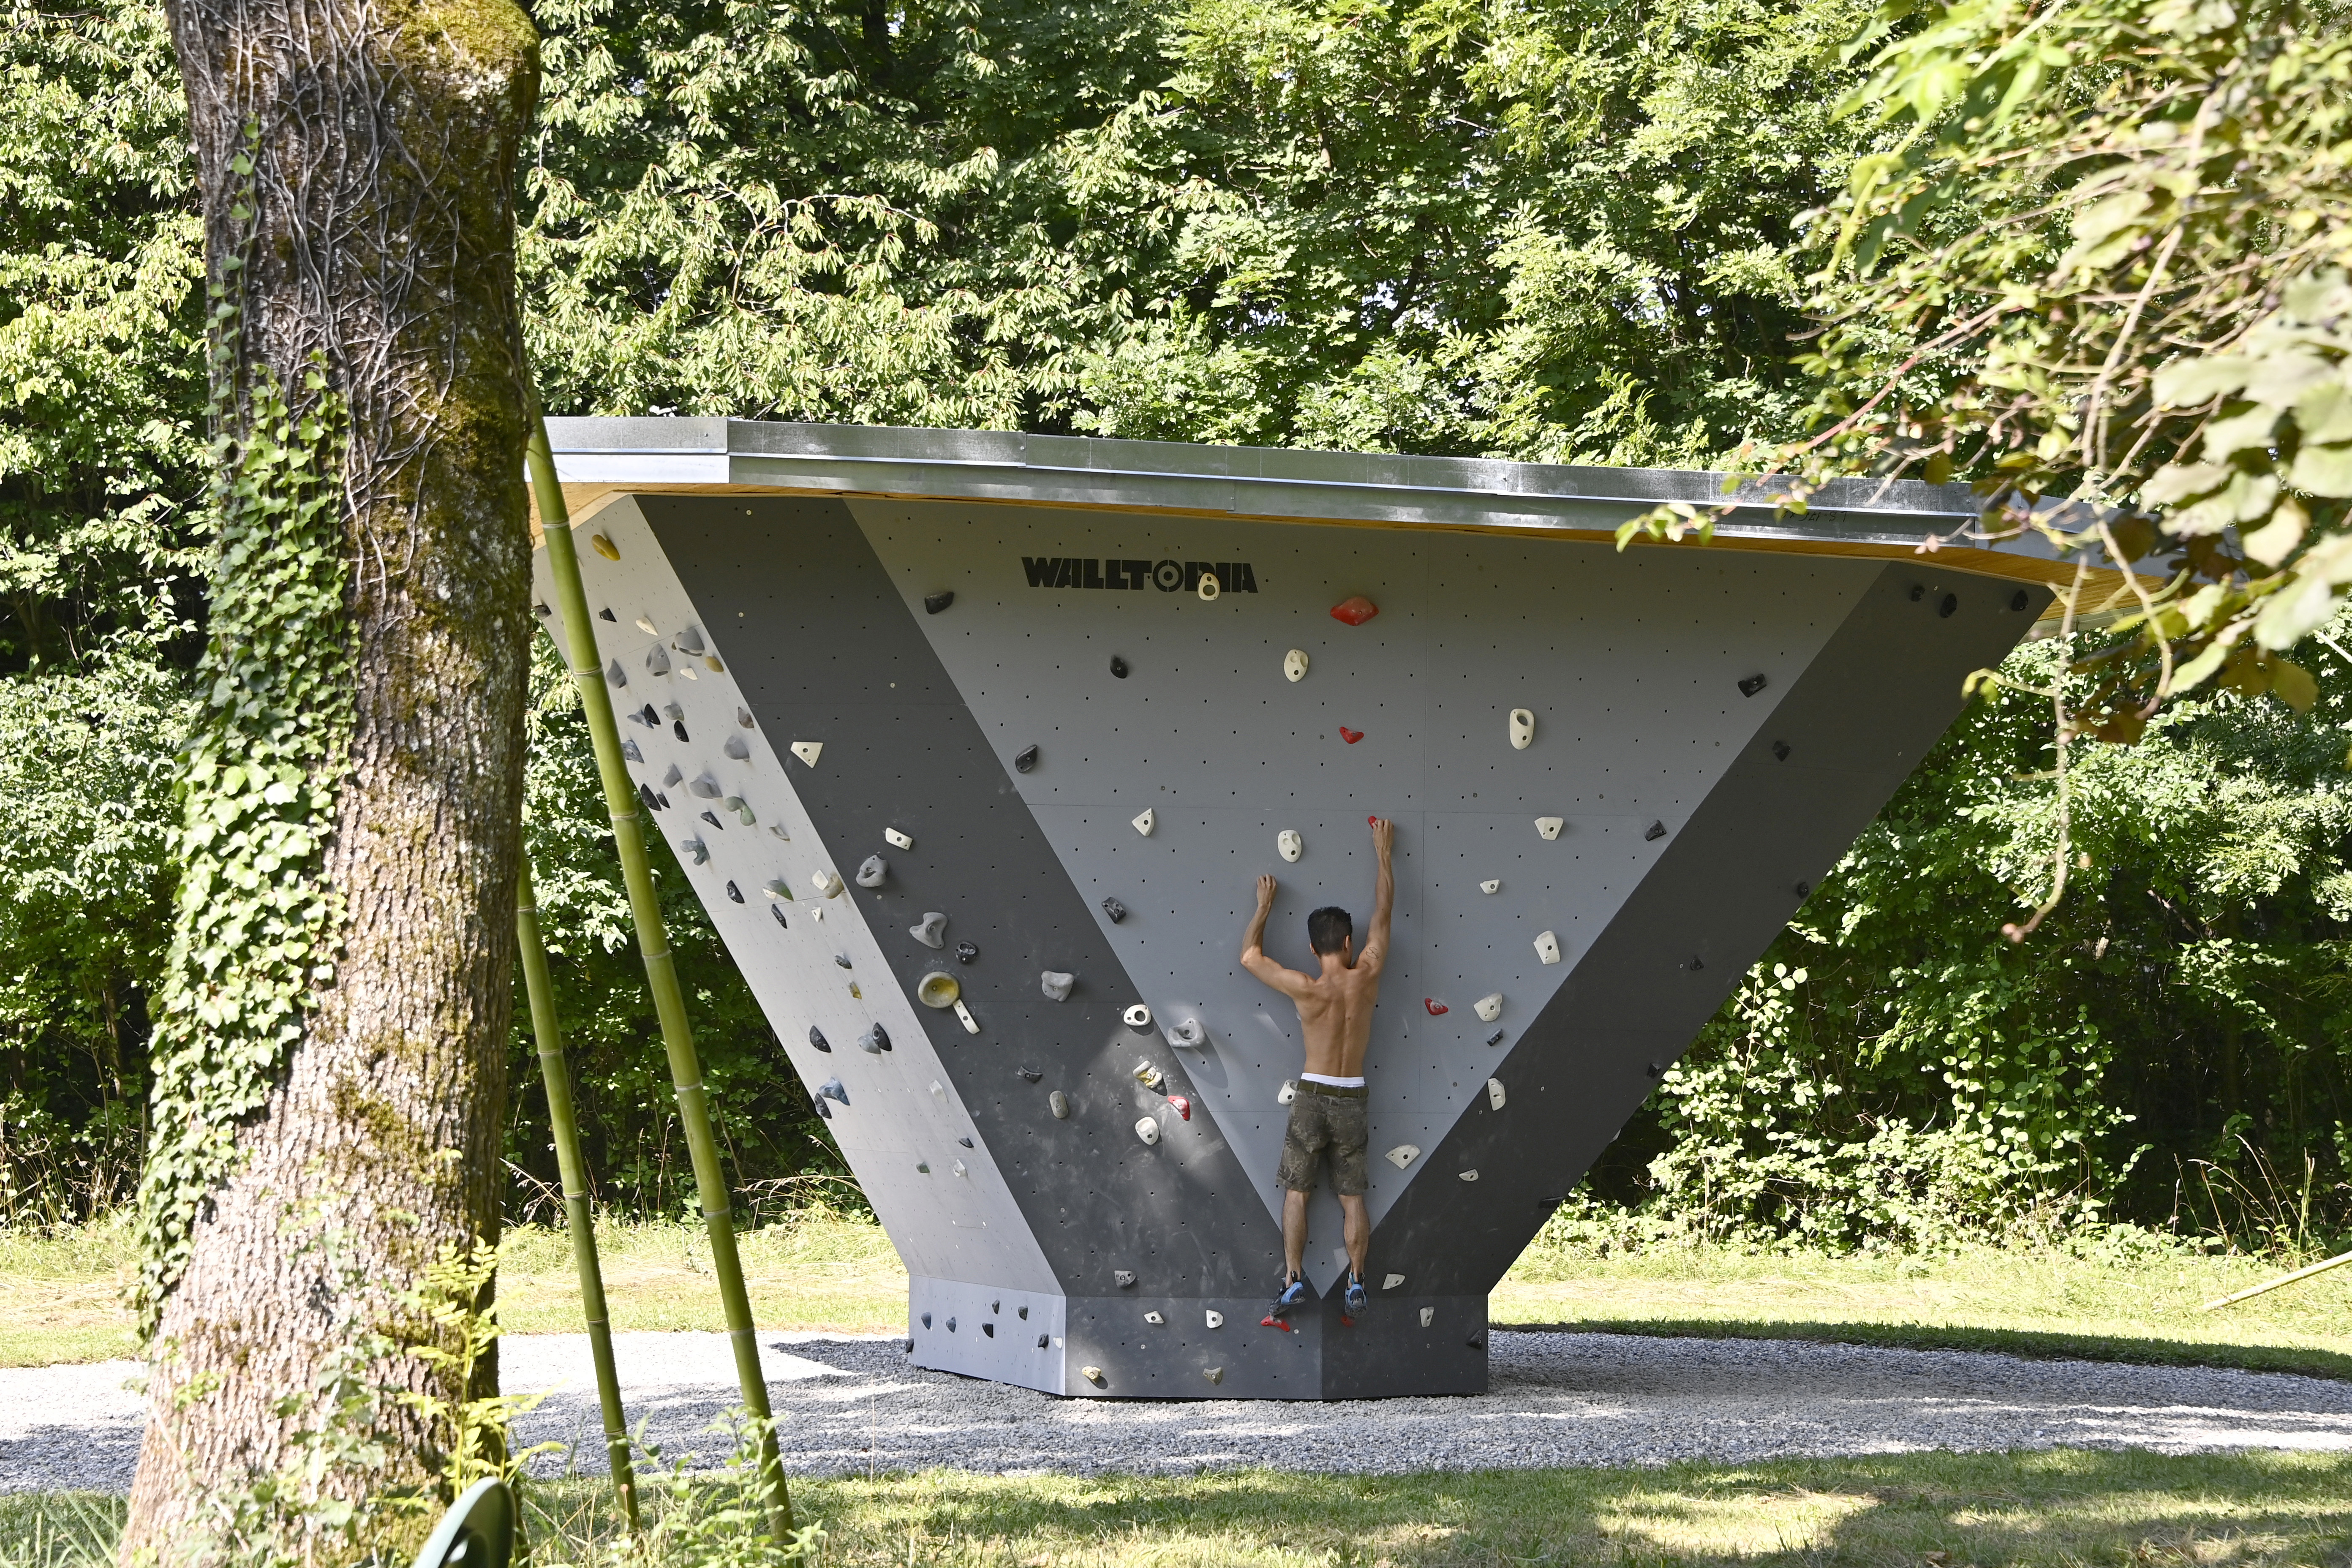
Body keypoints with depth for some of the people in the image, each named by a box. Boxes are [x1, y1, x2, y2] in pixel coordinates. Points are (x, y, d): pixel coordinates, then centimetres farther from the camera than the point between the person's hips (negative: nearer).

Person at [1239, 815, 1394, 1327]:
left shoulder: (1306, 989, -14)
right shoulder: (1366, 977, -8)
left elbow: (1250, 956, -2)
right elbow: (1383, 911, 3)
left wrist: (1264, 907, 10)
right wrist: (1384, 853, 12)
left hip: (1312, 1097, -2)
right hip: (1352, 1101, 2)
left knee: (1297, 1192, 5)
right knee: (1353, 1197, 9)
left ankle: (1293, 1281, -2)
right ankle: (1357, 1284, 7)